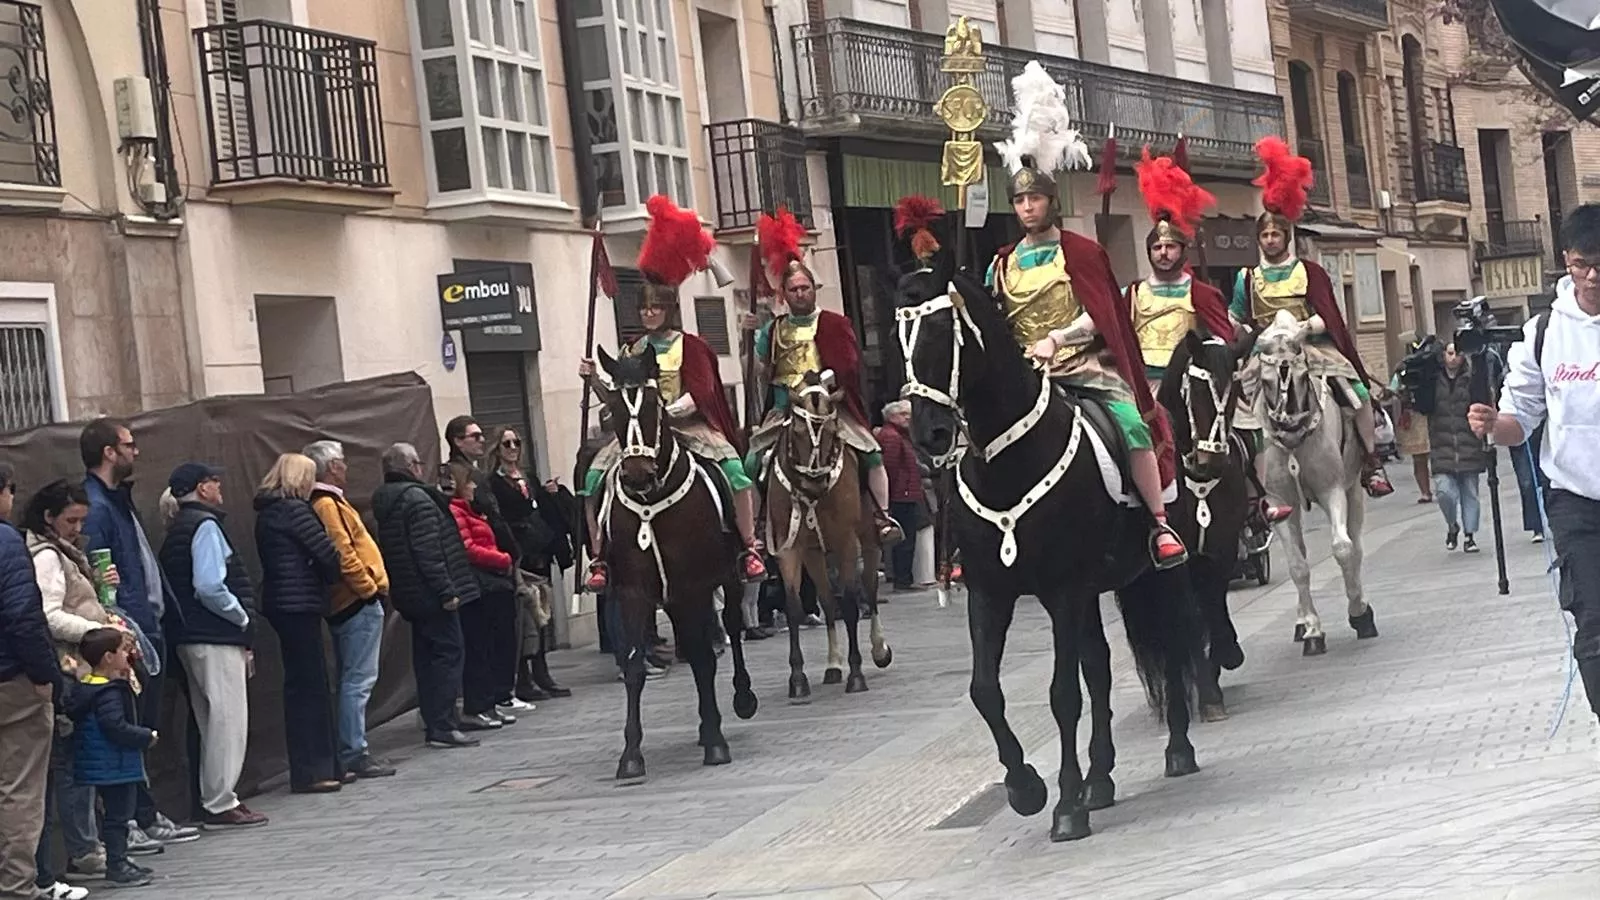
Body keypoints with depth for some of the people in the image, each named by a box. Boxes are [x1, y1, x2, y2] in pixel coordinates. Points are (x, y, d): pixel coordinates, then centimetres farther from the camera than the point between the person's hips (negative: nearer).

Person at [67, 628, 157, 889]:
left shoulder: (90, 687, 11)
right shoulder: (108, 693, -20)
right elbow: (116, 728, -27)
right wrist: (147, 737, -16)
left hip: (113, 767, 10)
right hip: (115, 767, -10)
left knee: (118, 814, 17)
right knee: (117, 815, -5)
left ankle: (119, 861, 25)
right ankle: (116, 867, -1)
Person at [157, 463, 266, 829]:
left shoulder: (178, 530, 17)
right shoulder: (205, 526, -11)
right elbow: (210, 587, -23)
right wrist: (243, 618, -8)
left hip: (193, 636, 10)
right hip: (216, 638, -10)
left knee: (213, 719, 15)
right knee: (228, 717, -6)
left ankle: (216, 798, 19)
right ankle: (221, 804, -4)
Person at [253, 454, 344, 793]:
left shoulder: (268, 513, 15)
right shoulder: (295, 511, -13)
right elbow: (328, 555, -13)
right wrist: (333, 577, 8)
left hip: (281, 603, 9)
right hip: (300, 604, -9)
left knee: (312, 685, 13)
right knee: (309, 686, -5)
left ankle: (326, 765, 19)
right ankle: (310, 772, -4)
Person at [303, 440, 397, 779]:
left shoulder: (328, 502, 17)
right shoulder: (327, 505, -14)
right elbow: (343, 555, -22)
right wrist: (369, 587, -14)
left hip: (351, 603, 11)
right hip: (358, 602, -11)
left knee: (353, 680, 13)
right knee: (358, 679, -8)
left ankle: (350, 752, 16)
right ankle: (354, 754, -8)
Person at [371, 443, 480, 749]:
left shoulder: (384, 501, 14)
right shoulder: (416, 498, -15)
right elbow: (429, 551, -22)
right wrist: (446, 590, -20)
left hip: (409, 596, 9)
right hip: (431, 594, -9)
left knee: (426, 656, 13)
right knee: (448, 654, -6)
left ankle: (433, 724, 16)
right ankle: (443, 727, -9)